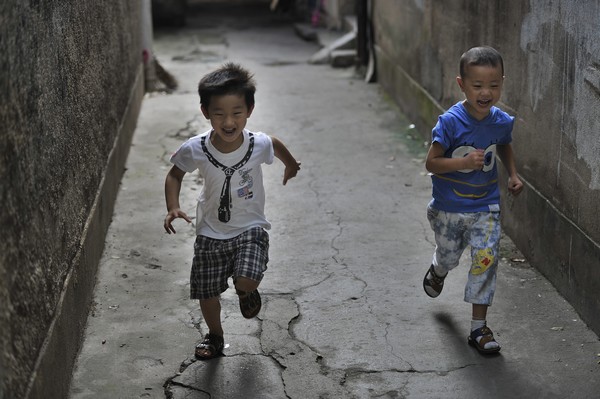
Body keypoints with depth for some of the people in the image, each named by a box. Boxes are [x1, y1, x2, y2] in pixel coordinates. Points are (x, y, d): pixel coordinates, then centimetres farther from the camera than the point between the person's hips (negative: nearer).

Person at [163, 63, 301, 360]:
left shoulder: (258, 145, -20)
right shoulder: (196, 149, -20)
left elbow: (276, 144, 5)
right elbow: (175, 175, 0)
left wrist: (290, 165, 25)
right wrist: (173, 208, -15)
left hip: (250, 228, -1)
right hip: (211, 232, 1)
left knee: (246, 280, -23)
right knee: (207, 293, 11)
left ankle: (247, 292, 17)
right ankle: (215, 336, 42)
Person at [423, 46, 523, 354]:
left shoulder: (502, 121, -7)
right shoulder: (450, 122, -21)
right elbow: (431, 162, -18)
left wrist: (513, 174, 3)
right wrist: (465, 161, -31)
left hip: (485, 208, 2)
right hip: (448, 207, -2)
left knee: (486, 261, -5)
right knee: (449, 257, 19)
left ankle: (479, 328, 7)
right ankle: (437, 272, 59)